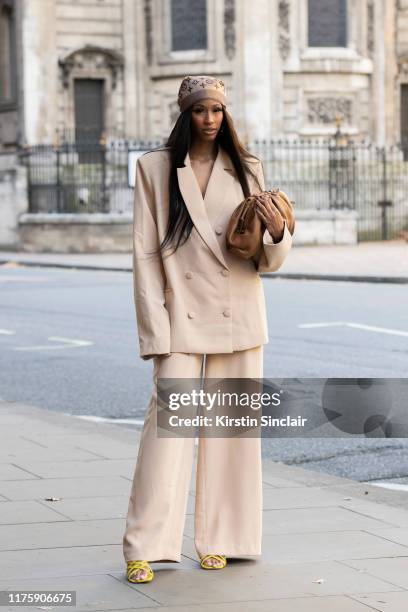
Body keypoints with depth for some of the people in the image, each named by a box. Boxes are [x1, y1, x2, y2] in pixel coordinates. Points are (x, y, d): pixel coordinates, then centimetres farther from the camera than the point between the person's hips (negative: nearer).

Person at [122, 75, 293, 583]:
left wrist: (277, 234, -14)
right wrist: (155, 329, -8)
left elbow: (266, 261, 10)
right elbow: (145, 254, 0)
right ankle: (144, 549, -3)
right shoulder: (154, 168, 3)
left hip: (238, 319, 3)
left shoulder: (245, 170, 9)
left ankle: (219, 540, 17)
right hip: (181, 317, -2)